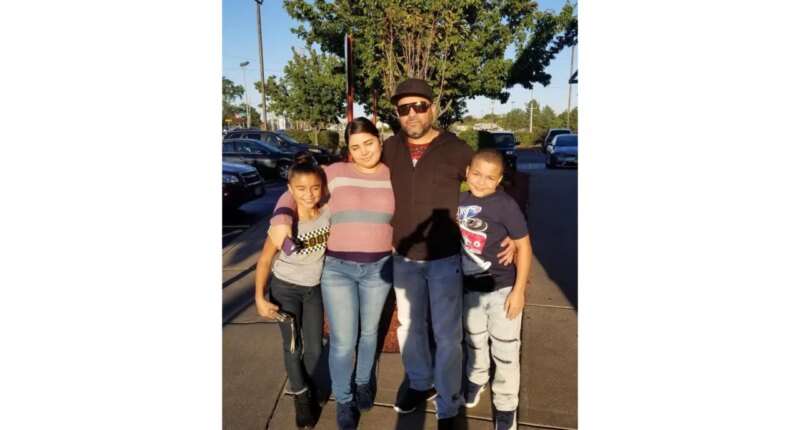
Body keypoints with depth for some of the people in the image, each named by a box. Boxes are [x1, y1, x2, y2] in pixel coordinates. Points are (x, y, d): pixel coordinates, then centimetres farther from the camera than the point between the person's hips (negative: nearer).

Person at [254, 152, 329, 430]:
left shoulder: (328, 214, -19)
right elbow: (265, 260, -15)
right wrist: (259, 297, -15)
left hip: (314, 288, 3)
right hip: (285, 288, -2)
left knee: (315, 347, 10)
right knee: (293, 347, 7)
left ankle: (310, 387, 38)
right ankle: (301, 396, 31)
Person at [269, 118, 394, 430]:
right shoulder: (335, 173, -5)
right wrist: (282, 220, -20)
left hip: (378, 268, 2)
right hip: (337, 269, -1)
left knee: (369, 331, 19)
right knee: (343, 341, 2)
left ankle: (364, 381, 45)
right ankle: (343, 400, 26)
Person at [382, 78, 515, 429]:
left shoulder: (455, 149, -11)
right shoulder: (390, 149, -1)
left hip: (445, 259, -4)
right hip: (403, 258, 4)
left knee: (447, 334, 5)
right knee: (409, 326, 20)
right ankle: (419, 383, 43)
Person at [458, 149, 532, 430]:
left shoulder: (505, 205, -18)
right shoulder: (460, 202, -5)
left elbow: (524, 246, -13)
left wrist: (518, 290, -14)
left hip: (503, 290, -4)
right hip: (470, 288, 4)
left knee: (505, 351, 8)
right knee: (474, 341, 24)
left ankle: (506, 405, 28)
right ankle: (476, 379, 51)